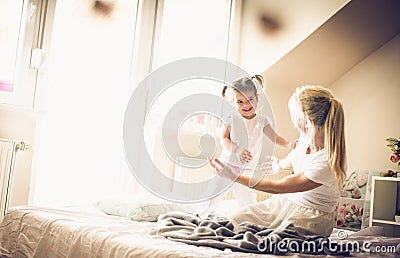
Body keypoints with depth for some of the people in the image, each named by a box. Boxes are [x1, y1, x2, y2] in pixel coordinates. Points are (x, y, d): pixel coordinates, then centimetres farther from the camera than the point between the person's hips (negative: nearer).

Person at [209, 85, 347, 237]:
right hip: (287, 201, 7)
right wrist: (280, 164, 40)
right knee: (233, 221, -5)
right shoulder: (306, 135, -10)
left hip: (312, 217, -7)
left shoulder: (326, 163, -32)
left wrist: (235, 177, -19)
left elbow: (277, 187, -23)